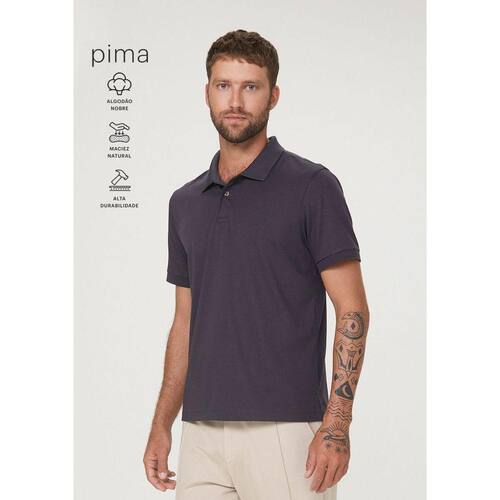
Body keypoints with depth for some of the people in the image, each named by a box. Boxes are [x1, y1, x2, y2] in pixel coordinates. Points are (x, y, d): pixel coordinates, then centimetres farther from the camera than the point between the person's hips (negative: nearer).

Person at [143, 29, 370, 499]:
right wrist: (162, 424, 12)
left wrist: (337, 424, -15)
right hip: (202, 433, 6)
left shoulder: (312, 186, -5)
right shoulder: (185, 203, 13)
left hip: (285, 428, -5)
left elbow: (352, 310, -8)